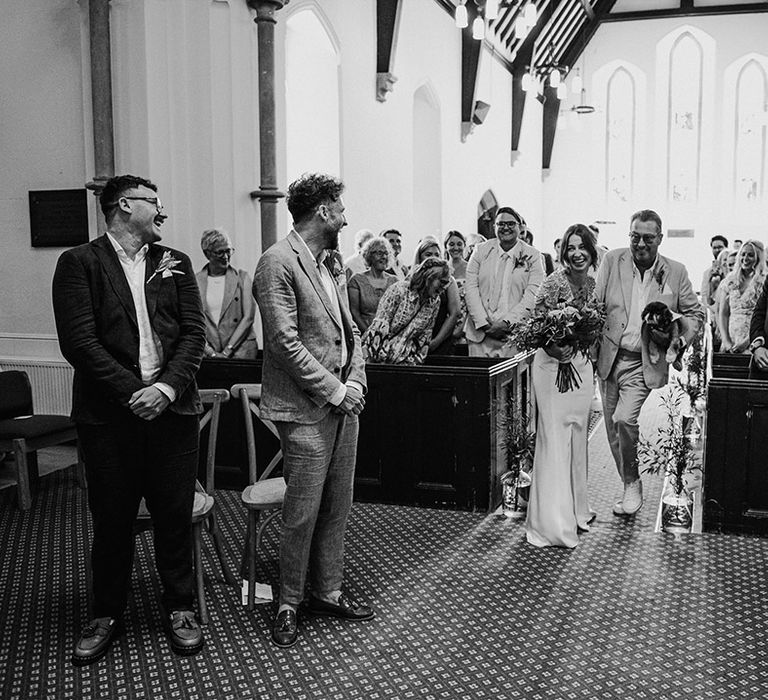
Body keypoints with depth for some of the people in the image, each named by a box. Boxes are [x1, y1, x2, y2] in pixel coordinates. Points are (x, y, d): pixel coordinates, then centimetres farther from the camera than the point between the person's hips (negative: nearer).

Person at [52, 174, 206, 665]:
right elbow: (79, 341, -9)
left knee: (175, 514, 9)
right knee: (112, 519, 9)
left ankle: (181, 608, 26)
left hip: (173, 408, 3)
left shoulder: (175, 263, 11)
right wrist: (132, 392, -15)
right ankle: (108, 615, 28)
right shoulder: (80, 263, 0)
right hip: (109, 414, -2)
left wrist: (167, 387, -11)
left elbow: (194, 332, 3)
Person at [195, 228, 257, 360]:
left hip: (240, 349, 0)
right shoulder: (196, 281, 6)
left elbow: (248, 317, -1)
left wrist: (228, 350, -8)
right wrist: (210, 352, -9)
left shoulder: (242, 277, 5)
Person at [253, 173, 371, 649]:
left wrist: (356, 381, 1)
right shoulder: (278, 263, -12)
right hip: (307, 411, -8)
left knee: (338, 507, 14)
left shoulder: (326, 265, 16)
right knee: (302, 513, -1)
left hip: (344, 404, 8)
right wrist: (334, 390, -15)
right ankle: (289, 604, 17)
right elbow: (285, 342, -18)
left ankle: (328, 592, 28)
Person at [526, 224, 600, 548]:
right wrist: (553, 348, -28)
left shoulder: (594, 284, 7)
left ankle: (576, 508, 29)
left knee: (577, 436, 15)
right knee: (555, 439, -5)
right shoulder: (554, 282, -14)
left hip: (582, 365, 7)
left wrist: (592, 359, 13)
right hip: (553, 365, -7)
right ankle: (554, 522, 1)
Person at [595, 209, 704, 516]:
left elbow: (694, 312, 10)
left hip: (644, 362, -2)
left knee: (624, 419, -21)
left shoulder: (675, 272, 1)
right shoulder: (612, 261, 1)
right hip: (609, 358, 3)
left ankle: (632, 483, 2)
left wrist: (682, 337, -8)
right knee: (613, 430, 8)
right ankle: (630, 485, 28)